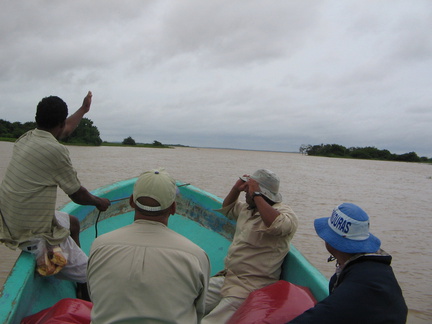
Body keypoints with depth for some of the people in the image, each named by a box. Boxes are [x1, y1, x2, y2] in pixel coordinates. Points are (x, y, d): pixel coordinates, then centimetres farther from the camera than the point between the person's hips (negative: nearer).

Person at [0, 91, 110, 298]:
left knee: (72, 222, 30)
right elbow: (78, 195, -12)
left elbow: (63, 132, 24)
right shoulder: (54, 150, -23)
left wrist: (83, 109, 38)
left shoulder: (25, 138, 2)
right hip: (35, 236, -10)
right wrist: (99, 202, 9)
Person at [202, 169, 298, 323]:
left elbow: (278, 226, -37)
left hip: (248, 289, -8)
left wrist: (256, 195, -26)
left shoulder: (284, 212, -12)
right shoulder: (248, 209, 14)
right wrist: (236, 188, 14)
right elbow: (227, 209, 34)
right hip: (226, 278, 9)